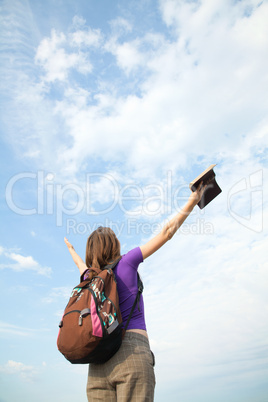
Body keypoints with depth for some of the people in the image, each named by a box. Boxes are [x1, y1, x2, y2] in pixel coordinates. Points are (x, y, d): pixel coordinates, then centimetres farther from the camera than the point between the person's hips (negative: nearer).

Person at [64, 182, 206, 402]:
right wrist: (192, 202, 13)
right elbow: (166, 233, 5)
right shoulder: (126, 263, 3)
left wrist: (71, 249, 65)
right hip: (132, 352, -5)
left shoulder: (90, 278, 16)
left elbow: (81, 264, 42)